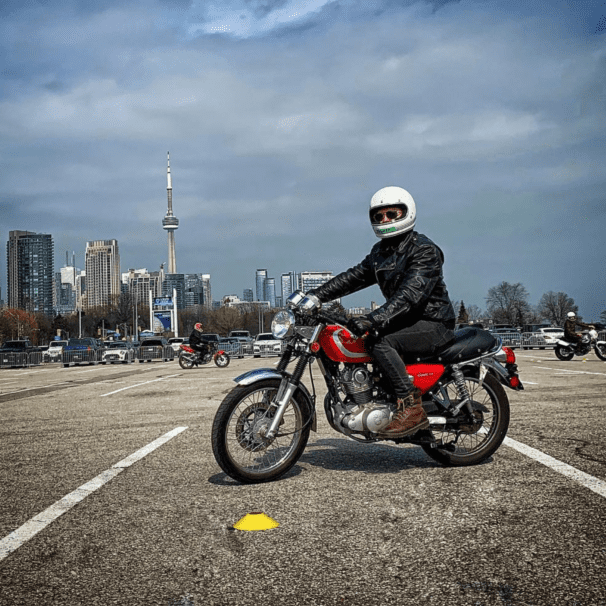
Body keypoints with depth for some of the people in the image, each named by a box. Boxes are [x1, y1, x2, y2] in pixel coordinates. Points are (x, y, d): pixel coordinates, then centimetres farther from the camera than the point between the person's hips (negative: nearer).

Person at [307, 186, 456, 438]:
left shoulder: (425, 250, -15)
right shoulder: (380, 252, 13)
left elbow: (411, 294, -29)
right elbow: (354, 276, 13)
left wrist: (374, 319, -41)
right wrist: (316, 294, 0)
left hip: (433, 324, -9)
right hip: (407, 321, 9)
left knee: (379, 341, -29)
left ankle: (411, 407, -28)